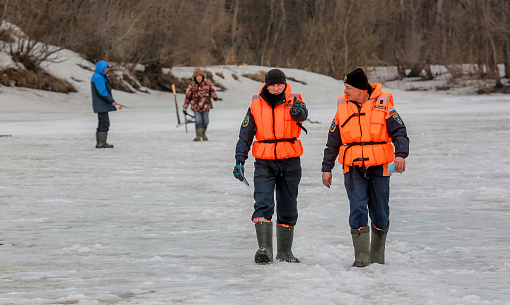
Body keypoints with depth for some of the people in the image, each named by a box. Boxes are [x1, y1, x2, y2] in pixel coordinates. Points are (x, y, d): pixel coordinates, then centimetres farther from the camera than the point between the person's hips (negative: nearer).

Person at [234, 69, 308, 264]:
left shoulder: (294, 101, -2)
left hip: (290, 162, 1)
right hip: (264, 162, 0)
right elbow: (245, 134, 4)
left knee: (288, 209, 9)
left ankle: (285, 252, 21)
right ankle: (264, 249, -22)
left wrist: (297, 112, -49)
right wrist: (240, 160, -3)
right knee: (263, 204, -16)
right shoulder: (256, 104, 1)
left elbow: (302, 115, -25)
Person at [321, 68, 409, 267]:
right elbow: (333, 141, 14)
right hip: (353, 168, 1)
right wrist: (327, 168, 14)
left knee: (379, 212, 6)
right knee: (358, 210, -11)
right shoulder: (343, 108, 7)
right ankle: (361, 256, -9)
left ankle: (377, 254, 23)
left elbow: (399, 132, -4)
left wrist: (400, 154, -22)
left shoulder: (382, 106, -2)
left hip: (379, 168, -1)